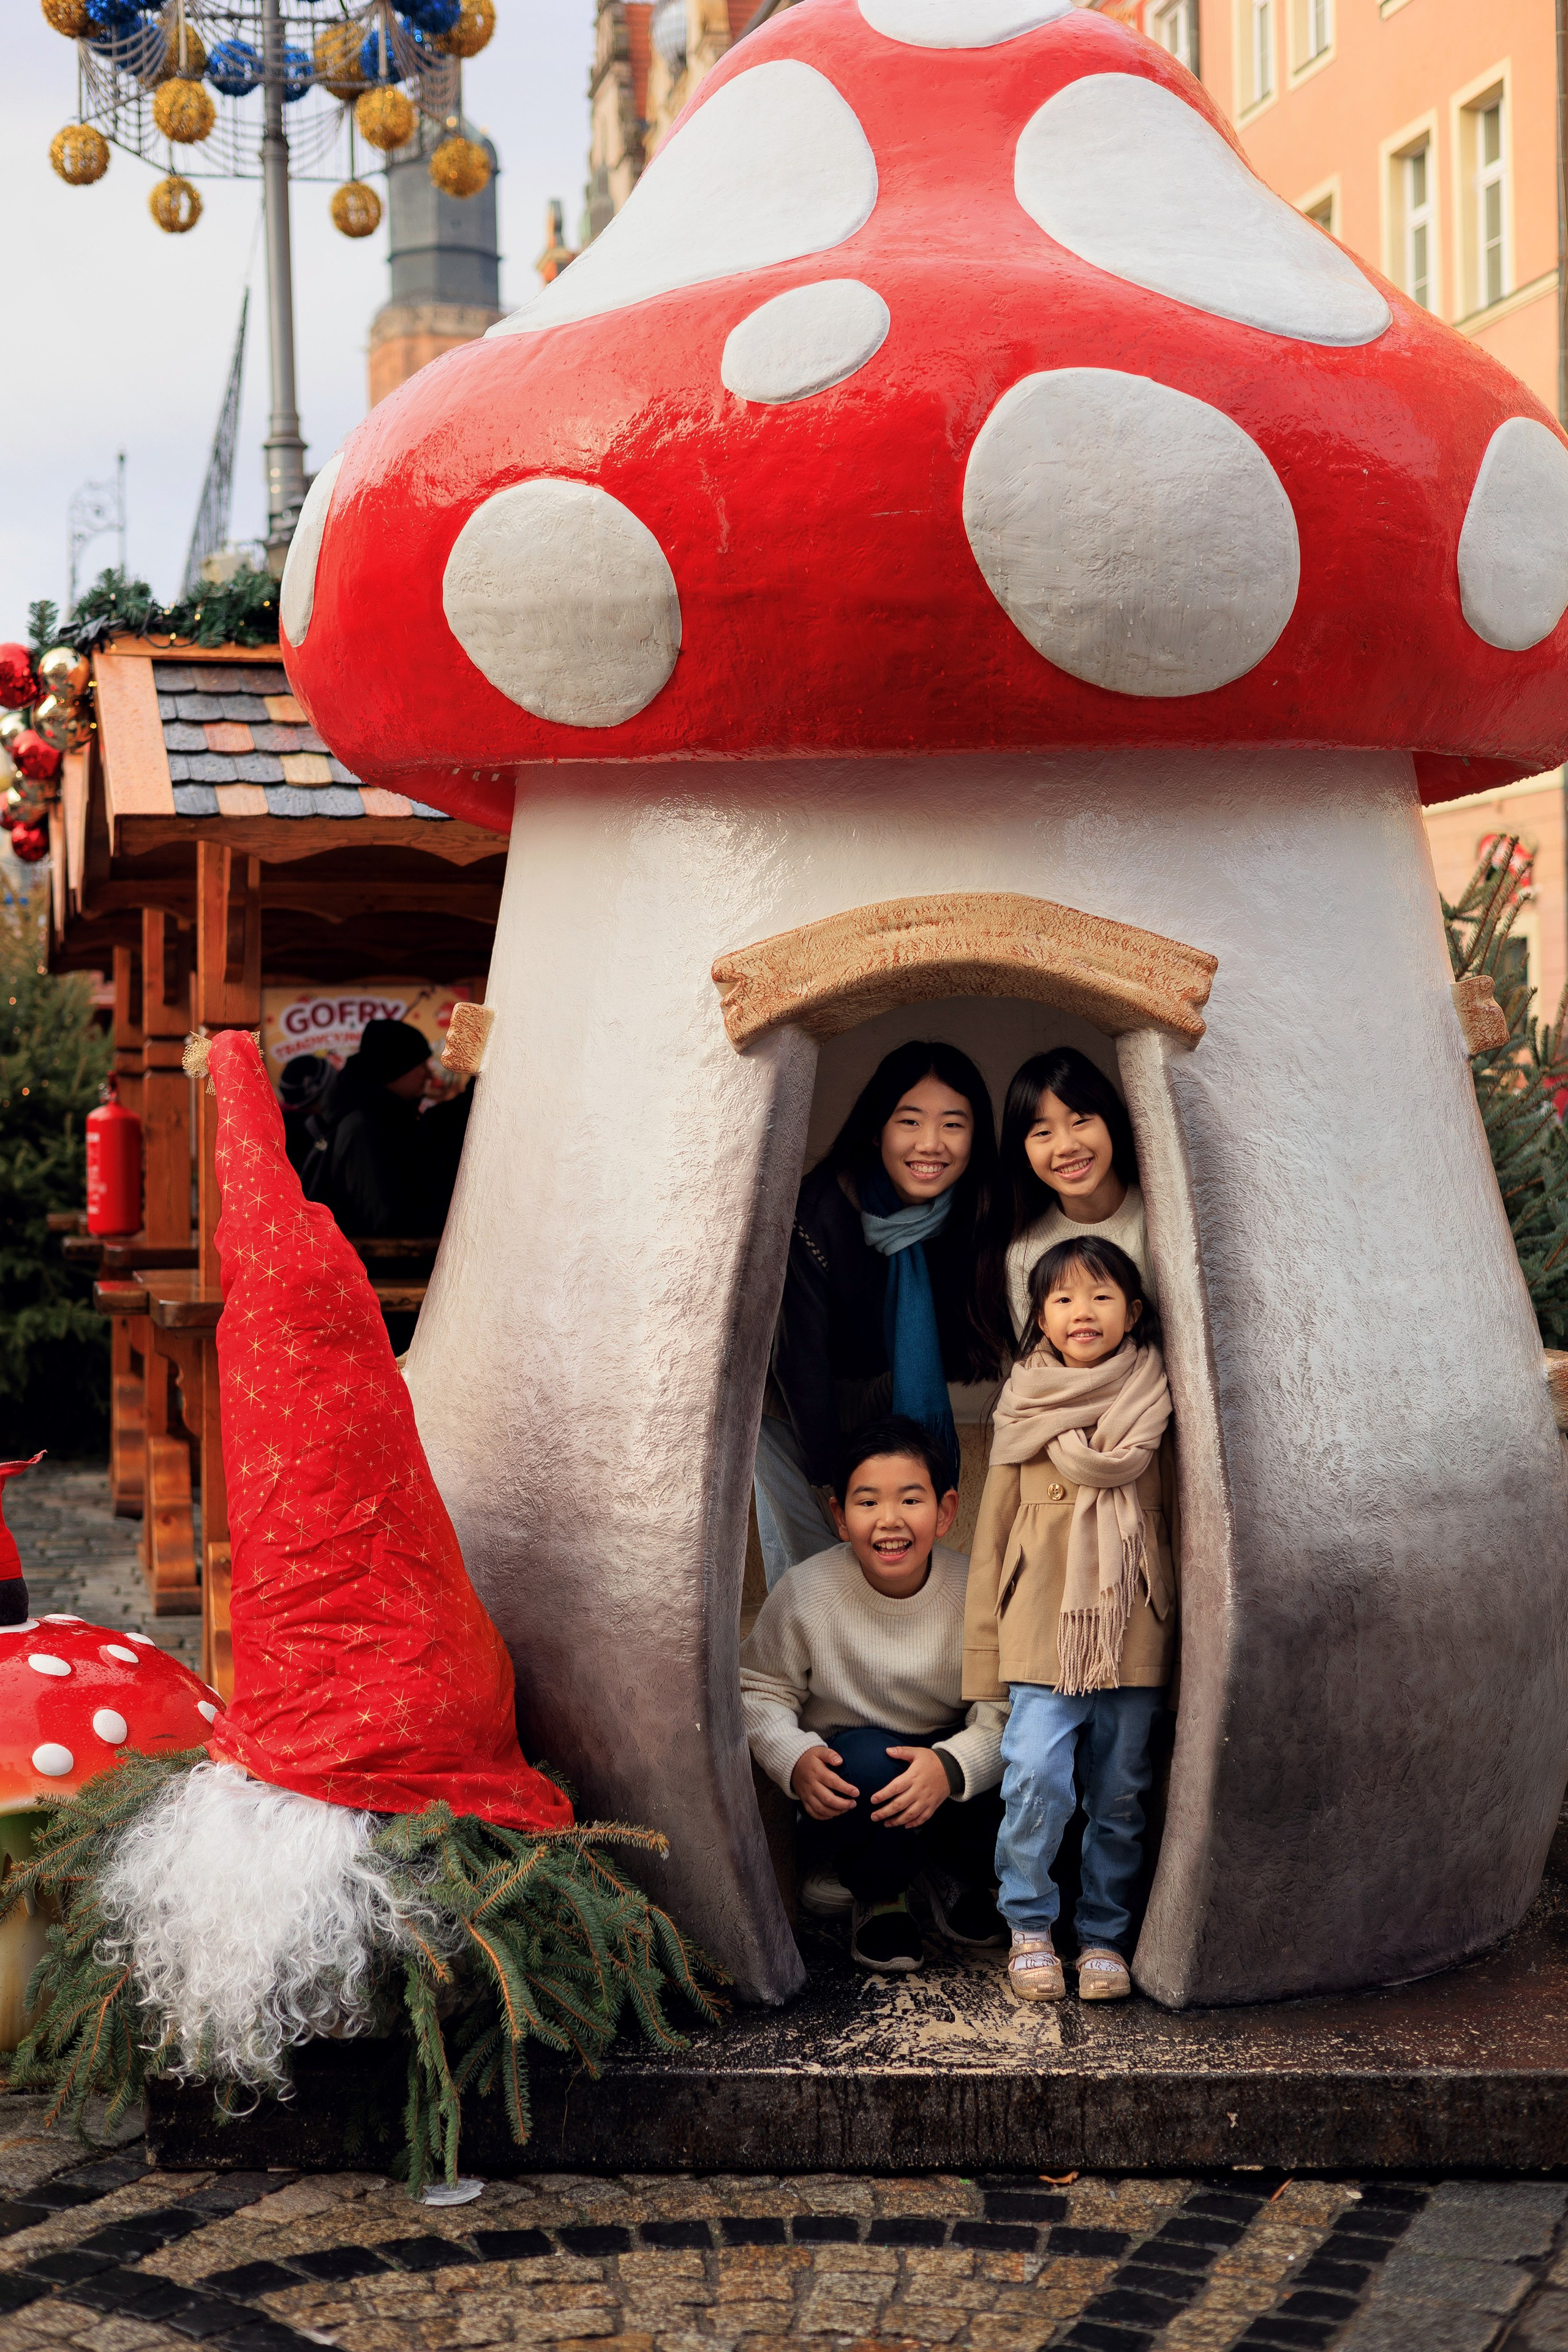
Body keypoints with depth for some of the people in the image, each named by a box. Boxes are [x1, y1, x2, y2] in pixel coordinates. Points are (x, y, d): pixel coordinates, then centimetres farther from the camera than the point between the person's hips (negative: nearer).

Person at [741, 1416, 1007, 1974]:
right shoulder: (806, 1592, -15)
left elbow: (1003, 1714, -20)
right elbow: (759, 1690, -4)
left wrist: (952, 1764, -40)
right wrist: (795, 1759, -24)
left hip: (942, 1779, 2)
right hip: (845, 1794, -1)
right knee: (868, 1760, -36)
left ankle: (957, 1875, 8)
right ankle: (877, 1896, -3)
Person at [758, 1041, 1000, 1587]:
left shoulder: (969, 1220, -14)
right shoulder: (822, 1209, -29)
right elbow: (801, 1358, -23)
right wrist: (829, 1477, -22)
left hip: (876, 1392, 4)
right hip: (792, 1399, -4)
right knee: (805, 1549, -10)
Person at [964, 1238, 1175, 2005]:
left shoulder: (1152, 1410, 6)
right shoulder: (1024, 1409, 5)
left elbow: (1180, 1523, 11)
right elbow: (992, 1537, 7)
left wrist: (1183, 1634, 8)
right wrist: (984, 1654, 4)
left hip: (1134, 1638, 1)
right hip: (1042, 1633, -1)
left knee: (1119, 1795, 5)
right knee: (1035, 1779, -13)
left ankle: (1104, 1935, 21)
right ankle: (1029, 1928, 6)